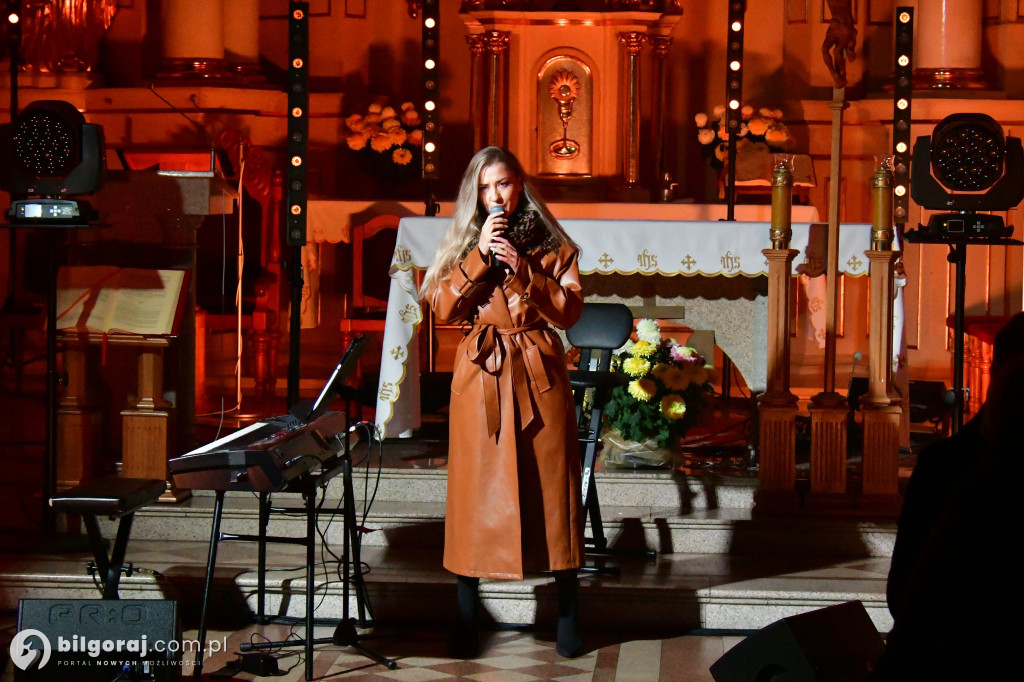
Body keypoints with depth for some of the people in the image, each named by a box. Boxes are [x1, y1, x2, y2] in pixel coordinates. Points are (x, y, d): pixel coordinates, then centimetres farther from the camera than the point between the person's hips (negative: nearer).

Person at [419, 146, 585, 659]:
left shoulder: (551, 244, 6)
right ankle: (466, 618, 7)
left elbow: (568, 310, -2)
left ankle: (568, 614, 10)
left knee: (551, 484, 1)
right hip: (480, 372, 1)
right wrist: (480, 256, -12)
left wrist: (522, 270, -13)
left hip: (539, 371, 0)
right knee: (476, 487, 0)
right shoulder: (463, 243, 9)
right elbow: (443, 309, -3)